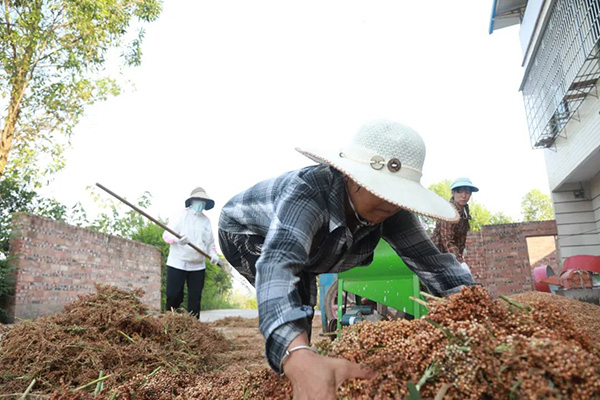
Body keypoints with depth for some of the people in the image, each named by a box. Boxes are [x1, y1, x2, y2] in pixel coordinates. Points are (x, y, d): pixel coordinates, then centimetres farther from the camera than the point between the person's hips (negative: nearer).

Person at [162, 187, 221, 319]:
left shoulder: (206, 220, 11)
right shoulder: (181, 215, -2)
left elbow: (210, 242, 16)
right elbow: (166, 235, -8)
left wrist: (213, 254, -4)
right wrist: (177, 239, -30)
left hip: (198, 266, 4)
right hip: (177, 263, -4)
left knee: (195, 298, 3)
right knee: (174, 296, -4)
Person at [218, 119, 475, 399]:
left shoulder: (392, 212, -26)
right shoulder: (307, 191, -46)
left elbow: (430, 259, -24)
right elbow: (278, 263, -61)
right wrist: (298, 358, -77)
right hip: (243, 231, -6)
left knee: (301, 307, 19)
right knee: (294, 298, -27)